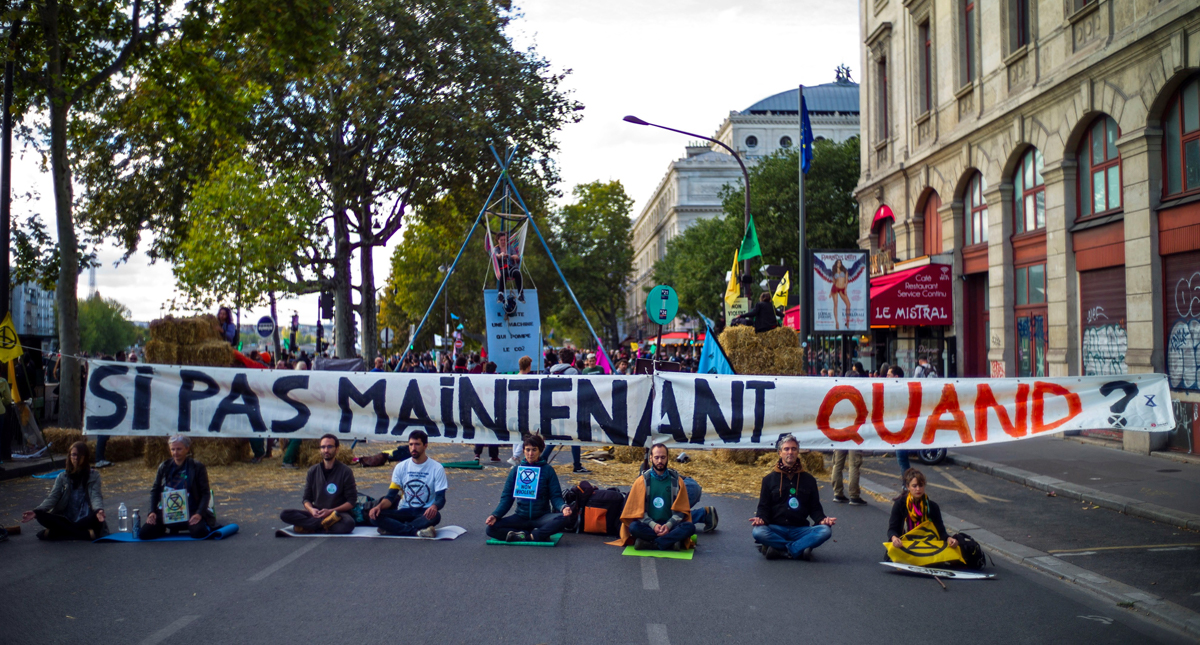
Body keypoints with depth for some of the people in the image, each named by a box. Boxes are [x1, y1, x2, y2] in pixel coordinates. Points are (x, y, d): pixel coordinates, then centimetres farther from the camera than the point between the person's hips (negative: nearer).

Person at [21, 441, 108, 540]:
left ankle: (53, 533, -30)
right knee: (41, 516, -25)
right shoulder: (62, 477, 13)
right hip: (65, 519, 2)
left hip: (85, 519, -2)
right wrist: (36, 511, -17)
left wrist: (99, 510, -31)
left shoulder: (93, 475, 6)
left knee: (97, 517, -37)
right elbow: (52, 497, 2)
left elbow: (95, 496, -7)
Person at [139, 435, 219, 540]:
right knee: (143, 534, -13)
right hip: (166, 512, 4)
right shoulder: (164, 467, 8)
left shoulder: (197, 467, -1)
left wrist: (199, 513, -17)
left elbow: (205, 493, -3)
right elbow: (155, 490, 13)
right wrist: (152, 511, -1)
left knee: (199, 533, -30)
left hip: (190, 512, -3)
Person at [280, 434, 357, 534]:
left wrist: (331, 511, -16)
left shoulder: (345, 471, -2)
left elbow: (351, 501, -4)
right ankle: (325, 523, -27)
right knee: (285, 515, -20)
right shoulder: (313, 471, 9)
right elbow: (307, 499, 11)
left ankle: (310, 528, -25)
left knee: (349, 523, -39)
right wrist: (311, 510, -12)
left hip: (339, 513, -4)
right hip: (316, 514, 4)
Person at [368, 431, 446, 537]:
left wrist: (434, 506, -33)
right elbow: (391, 496, 4)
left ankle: (393, 528, -26)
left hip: (425, 513, -3)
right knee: (375, 515, -24)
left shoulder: (437, 468, -3)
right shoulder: (401, 467, 5)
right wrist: (379, 506, -19)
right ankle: (417, 531, -30)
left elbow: (441, 498, -8)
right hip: (404, 512, 3)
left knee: (435, 516, -38)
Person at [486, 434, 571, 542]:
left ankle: (526, 536, -25)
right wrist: (495, 515, -10)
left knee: (563, 518, -32)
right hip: (520, 517, 2)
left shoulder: (547, 470, 1)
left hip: (542, 517, -2)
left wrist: (563, 507, -25)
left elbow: (555, 496, -2)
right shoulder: (516, 469, 6)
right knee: (491, 528, -22)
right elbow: (507, 497, 6)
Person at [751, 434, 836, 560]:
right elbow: (764, 507, 9)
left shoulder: (808, 480, 16)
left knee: (825, 531, -28)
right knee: (758, 532, -34)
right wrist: (760, 518, -14)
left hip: (800, 530, 2)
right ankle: (800, 548, -27)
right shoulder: (769, 479, 12)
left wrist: (822, 519, -7)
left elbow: (815, 508, 15)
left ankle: (779, 549, -30)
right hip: (776, 529, -2)